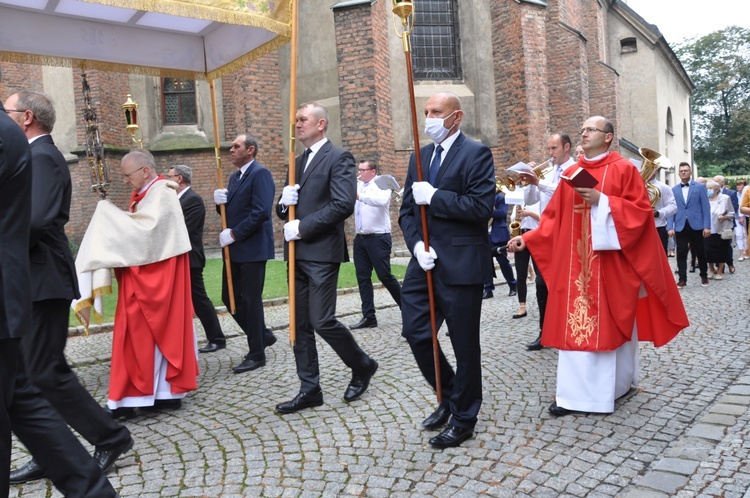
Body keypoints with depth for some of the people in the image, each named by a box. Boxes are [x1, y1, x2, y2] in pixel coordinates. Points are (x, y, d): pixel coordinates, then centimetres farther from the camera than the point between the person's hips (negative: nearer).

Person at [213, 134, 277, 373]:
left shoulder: (260, 174, -11)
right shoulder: (234, 177, 17)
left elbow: (261, 212, -22)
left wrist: (234, 234, -19)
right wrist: (220, 202, -2)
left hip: (253, 248, -9)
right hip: (235, 249, 9)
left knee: (251, 299, -2)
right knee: (230, 297, 12)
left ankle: (257, 355, 11)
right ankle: (262, 335, 28)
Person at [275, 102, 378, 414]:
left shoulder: (339, 157, -5)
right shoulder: (299, 162, 20)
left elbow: (343, 205, -18)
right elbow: (285, 212, 21)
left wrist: (302, 227, -17)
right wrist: (284, 203, -3)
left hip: (322, 252, -8)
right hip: (298, 253, 8)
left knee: (322, 321, -8)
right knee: (301, 324, 8)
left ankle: (362, 365, 17)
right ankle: (309, 389, 18)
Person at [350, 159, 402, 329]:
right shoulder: (357, 185, 14)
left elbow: (382, 200, -27)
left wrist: (359, 196, -34)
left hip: (378, 237, -7)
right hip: (360, 238, 7)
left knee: (385, 276, -3)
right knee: (362, 277, 5)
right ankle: (369, 317, 11)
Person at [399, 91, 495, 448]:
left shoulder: (476, 153, -6)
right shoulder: (419, 157, 14)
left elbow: (482, 207, -18)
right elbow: (407, 211, 11)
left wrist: (433, 197, -17)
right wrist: (417, 245, -6)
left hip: (461, 264, -6)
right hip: (425, 262, 7)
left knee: (464, 344, 5)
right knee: (415, 332, 8)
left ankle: (463, 419, 23)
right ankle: (448, 396, 32)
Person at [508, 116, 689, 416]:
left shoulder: (624, 169, -2)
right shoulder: (571, 174, 11)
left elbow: (640, 210, -10)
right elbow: (554, 218, 9)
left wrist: (602, 201, -19)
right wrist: (527, 239, -2)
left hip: (612, 262, -4)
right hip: (577, 262, 5)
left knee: (613, 320, 4)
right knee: (575, 322, 3)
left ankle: (618, 383, 20)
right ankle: (574, 393, 11)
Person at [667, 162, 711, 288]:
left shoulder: (700, 186, 2)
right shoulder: (673, 190, 7)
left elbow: (705, 207, -2)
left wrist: (707, 226, -9)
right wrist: (670, 227, -7)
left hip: (696, 225, -1)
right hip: (680, 226, 1)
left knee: (700, 252, 9)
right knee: (681, 254, 1)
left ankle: (704, 276, 27)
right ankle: (682, 279, 7)